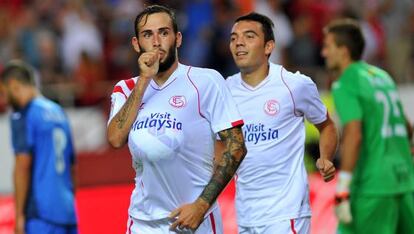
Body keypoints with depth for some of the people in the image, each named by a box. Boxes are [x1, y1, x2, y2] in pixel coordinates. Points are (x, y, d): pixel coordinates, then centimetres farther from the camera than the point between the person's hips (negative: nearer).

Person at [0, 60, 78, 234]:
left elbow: (23, 166, -13)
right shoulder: (58, 112, 18)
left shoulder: (23, 115, -6)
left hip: (41, 213, -8)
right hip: (68, 212, 8)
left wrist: (19, 216, -11)